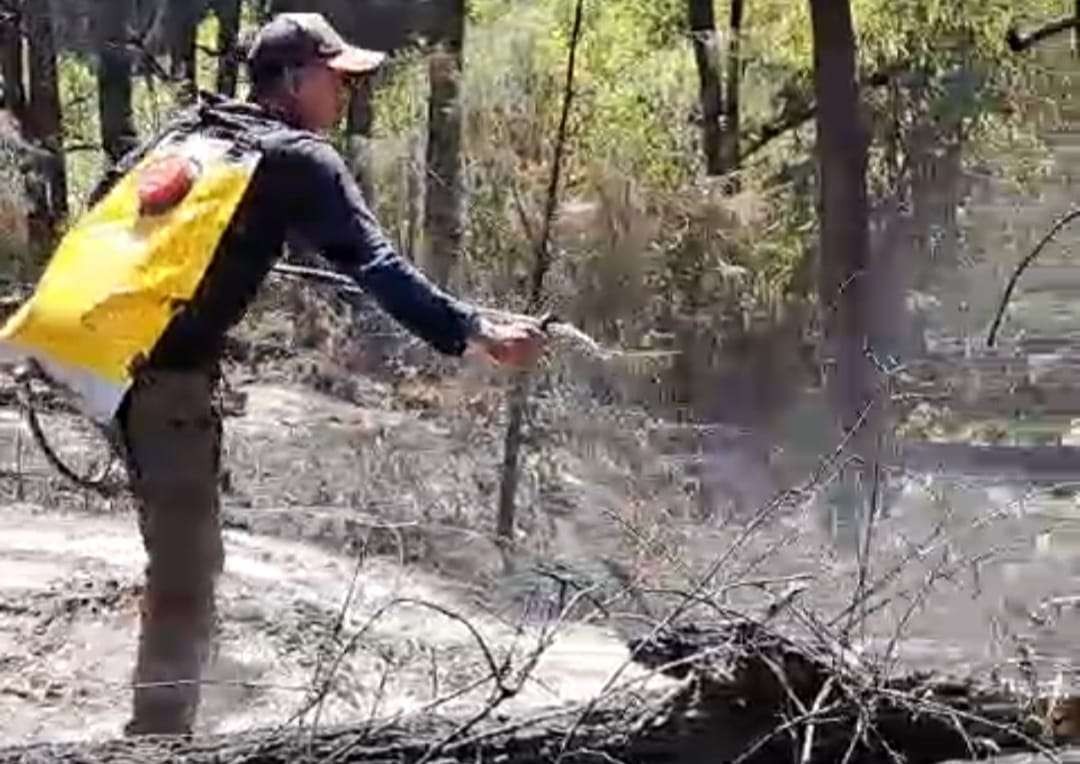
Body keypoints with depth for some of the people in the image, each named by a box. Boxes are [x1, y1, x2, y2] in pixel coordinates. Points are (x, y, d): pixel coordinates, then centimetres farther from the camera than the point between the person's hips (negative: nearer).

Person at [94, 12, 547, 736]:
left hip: (115, 352, 9)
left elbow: (105, 201, 21)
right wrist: (475, 332, -22)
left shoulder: (192, 126, 16)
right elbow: (377, 267, -17)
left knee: (182, 554, 23)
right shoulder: (302, 160, -7)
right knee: (187, 569, -3)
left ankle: (158, 719, 34)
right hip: (169, 372, -9)